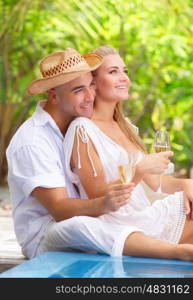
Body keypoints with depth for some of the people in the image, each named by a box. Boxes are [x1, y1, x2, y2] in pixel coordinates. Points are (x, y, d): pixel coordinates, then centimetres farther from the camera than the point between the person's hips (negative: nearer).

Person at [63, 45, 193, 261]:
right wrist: (140, 170, -19)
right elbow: (97, 198, -11)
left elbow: (155, 181, 19)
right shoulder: (82, 129, -6)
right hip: (114, 225, -7)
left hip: (145, 217, 7)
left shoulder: (125, 127, 18)